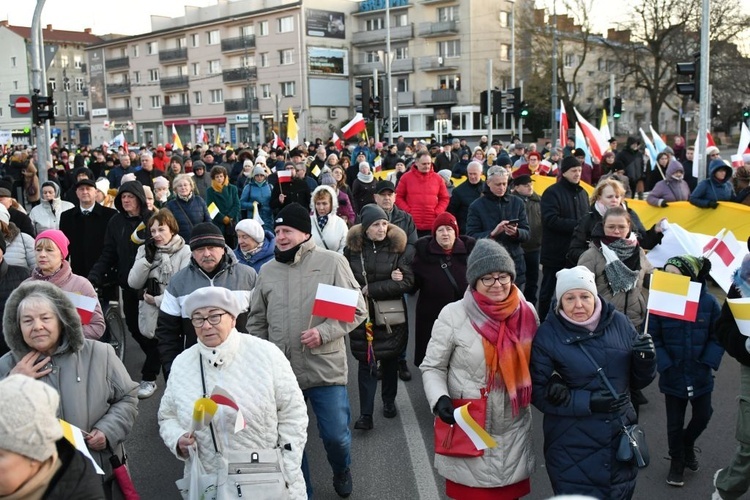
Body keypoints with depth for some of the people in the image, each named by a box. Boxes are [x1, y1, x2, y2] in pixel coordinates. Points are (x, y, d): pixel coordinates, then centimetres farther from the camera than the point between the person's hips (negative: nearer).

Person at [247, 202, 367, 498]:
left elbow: (357, 310, -5)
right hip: (281, 371, 3)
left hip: (325, 368, -3)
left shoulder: (331, 262, -4)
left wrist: (324, 333, -17)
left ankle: (341, 471, 38)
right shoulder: (267, 271, 6)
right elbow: (256, 321, 15)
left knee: (335, 434, 4)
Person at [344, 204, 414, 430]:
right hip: (362, 314, 0)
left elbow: (407, 281, -13)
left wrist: (371, 289, -17)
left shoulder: (400, 247, -7)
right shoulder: (352, 247, -3)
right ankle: (365, 414, 4)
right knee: (366, 362, 0)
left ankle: (389, 401, 35)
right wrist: (388, 281, -16)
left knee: (389, 359, 15)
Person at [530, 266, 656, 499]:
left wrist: (646, 360, -14)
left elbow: (637, 382, 6)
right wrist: (587, 402, -23)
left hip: (620, 441, 4)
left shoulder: (619, 323, -3)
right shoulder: (547, 335, -12)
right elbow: (538, 393, -12)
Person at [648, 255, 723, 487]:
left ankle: (687, 444, 47)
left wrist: (707, 364, -13)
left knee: (703, 416, 16)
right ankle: (677, 460, 35)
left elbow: (719, 337, -5)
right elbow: (653, 338, -11)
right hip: (673, 375, -1)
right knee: (675, 422, 12)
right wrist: (665, 365, -17)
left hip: (700, 375, 1)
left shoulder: (708, 301, -13)